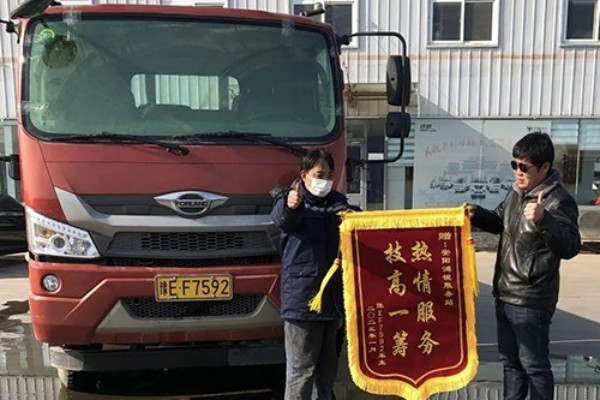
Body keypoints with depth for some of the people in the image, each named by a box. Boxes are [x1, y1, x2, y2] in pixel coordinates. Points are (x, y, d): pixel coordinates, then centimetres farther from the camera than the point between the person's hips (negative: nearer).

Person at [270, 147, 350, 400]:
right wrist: (290, 205, -49)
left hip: (333, 296, 5)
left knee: (328, 367, 17)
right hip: (301, 298, -5)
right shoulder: (289, 200, -3)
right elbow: (280, 217, -25)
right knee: (301, 370, 0)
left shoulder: (338, 202, 13)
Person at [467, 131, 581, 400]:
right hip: (504, 294, 8)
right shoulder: (516, 191, 7)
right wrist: (477, 214, 1)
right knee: (510, 360, 21)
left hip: (531, 301, -8)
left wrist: (543, 220, -40)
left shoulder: (559, 201, -17)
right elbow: (500, 222, 21)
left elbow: (570, 247, -25)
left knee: (534, 365, 5)